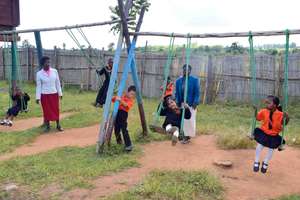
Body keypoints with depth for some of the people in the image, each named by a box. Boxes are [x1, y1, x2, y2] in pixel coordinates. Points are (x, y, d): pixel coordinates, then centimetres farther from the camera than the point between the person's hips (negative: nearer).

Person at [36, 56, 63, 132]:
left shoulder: (54, 71, -1)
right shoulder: (39, 74, -5)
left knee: (56, 110, 6)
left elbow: (58, 83, 5)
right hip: (44, 95, -1)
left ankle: (58, 125, 18)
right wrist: (38, 97, -6)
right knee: (46, 111, 6)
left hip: (54, 94, 1)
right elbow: (38, 86, -3)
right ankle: (47, 126, 19)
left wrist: (60, 93, 5)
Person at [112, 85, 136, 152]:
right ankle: (119, 140, 36)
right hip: (117, 112, 4)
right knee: (116, 129, 12)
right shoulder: (122, 96, 8)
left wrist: (121, 101, -39)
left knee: (124, 130, -13)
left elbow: (126, 105, -23)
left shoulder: (131, 100, -3)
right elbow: (113, 99, 12)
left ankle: (128, 145, -10)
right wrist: (116, 98, -10)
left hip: (123, 114, -4)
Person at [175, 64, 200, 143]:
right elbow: (177, 93, 11)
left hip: (191, 103, -3)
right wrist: (177, 102, 3)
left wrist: (195, 103, -13)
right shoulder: (178, 81, 7)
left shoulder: (195, 80, -3)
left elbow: (197, 92, -5)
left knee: (190, 120, -1)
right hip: (182, 103, 3)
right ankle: (186, 136, 12)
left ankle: (189, 135, 13)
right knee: (183, 120, 3)